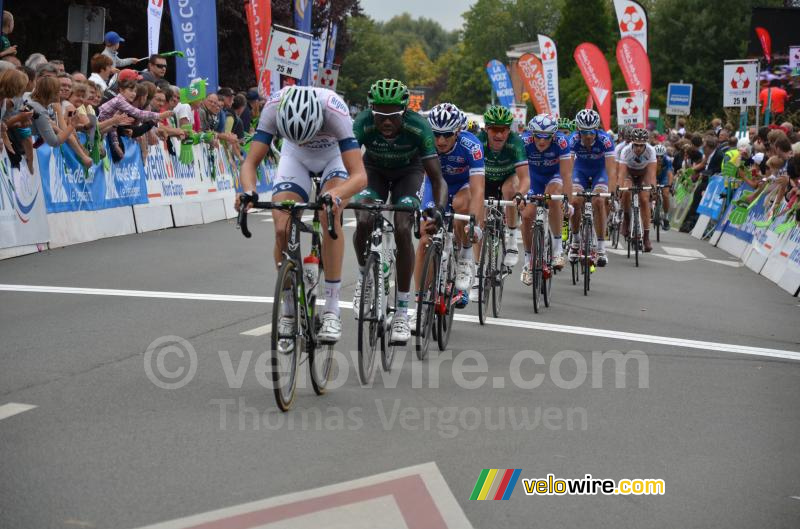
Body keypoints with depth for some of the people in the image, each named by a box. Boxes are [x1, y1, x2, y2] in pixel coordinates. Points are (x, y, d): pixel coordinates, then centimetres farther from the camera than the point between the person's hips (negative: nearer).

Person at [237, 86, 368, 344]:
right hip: (296, 158, 2)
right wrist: (249, 191, -53)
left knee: (330, 216, -28)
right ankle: (289, 312, 3)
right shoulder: (274, 107, -35)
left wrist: (334, 195, -64)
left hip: (335, 156, -2)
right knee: (282, 230, -14)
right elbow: (251, 162, -31)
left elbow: (359, 175, -44)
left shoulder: (333, 109, -40)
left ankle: (332, 310, -22)